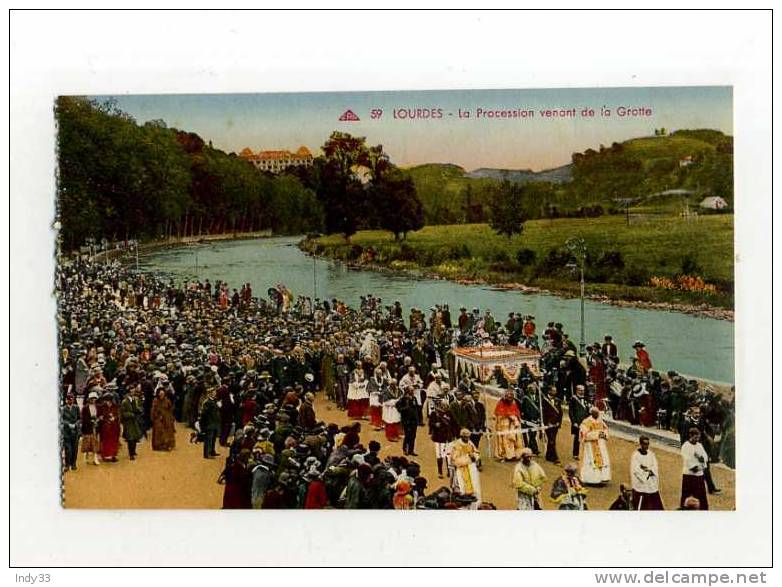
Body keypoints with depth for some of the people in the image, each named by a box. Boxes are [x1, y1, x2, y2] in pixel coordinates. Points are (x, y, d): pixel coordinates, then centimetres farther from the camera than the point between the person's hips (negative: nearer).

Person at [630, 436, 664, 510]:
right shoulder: (636, 456, -11)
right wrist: (649, 472, -11)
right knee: (639, 507, -1)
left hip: (652, 486, 6)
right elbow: (636, 470, -18)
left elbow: (655, 468, 0)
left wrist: (647, 469, -18)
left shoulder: (651, 454, 6)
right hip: (640, 485, -5)